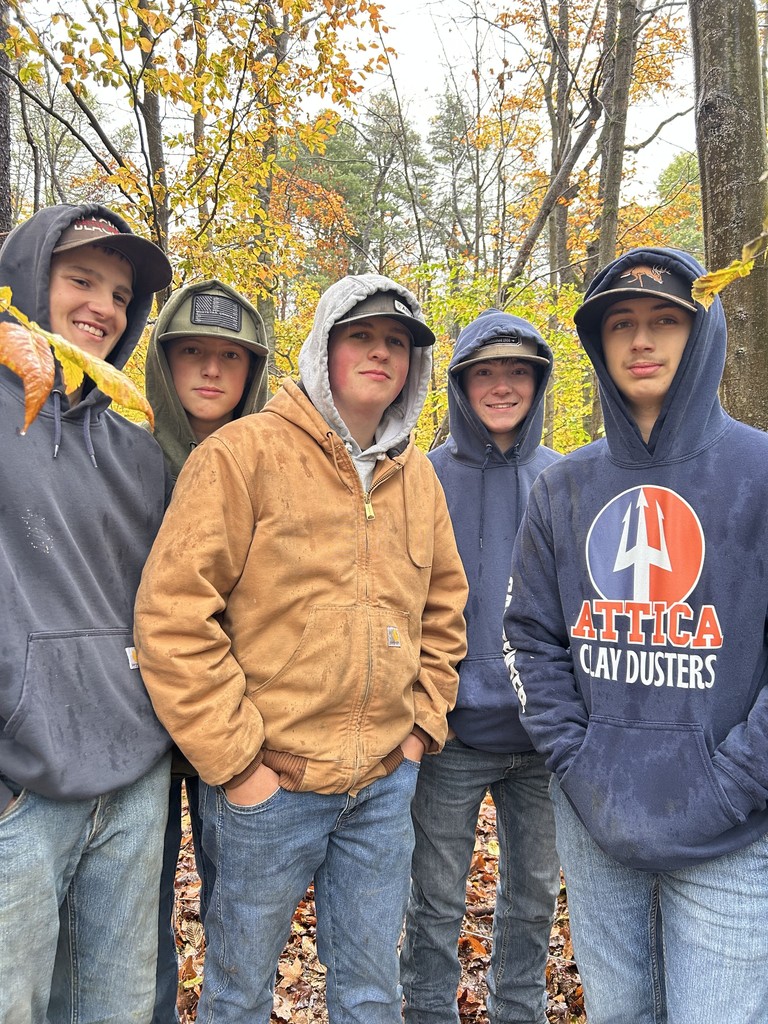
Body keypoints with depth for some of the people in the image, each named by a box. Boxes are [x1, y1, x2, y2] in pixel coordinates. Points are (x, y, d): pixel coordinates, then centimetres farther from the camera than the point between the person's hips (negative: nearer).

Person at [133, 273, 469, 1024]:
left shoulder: (417, 476, 7)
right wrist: (234, 759, -14)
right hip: (268, 785, -4)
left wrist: (422, 721, 7)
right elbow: (172, 613, -16)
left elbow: (443, 608, 16)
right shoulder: (246, 452, -12)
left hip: (386, 784, 5)